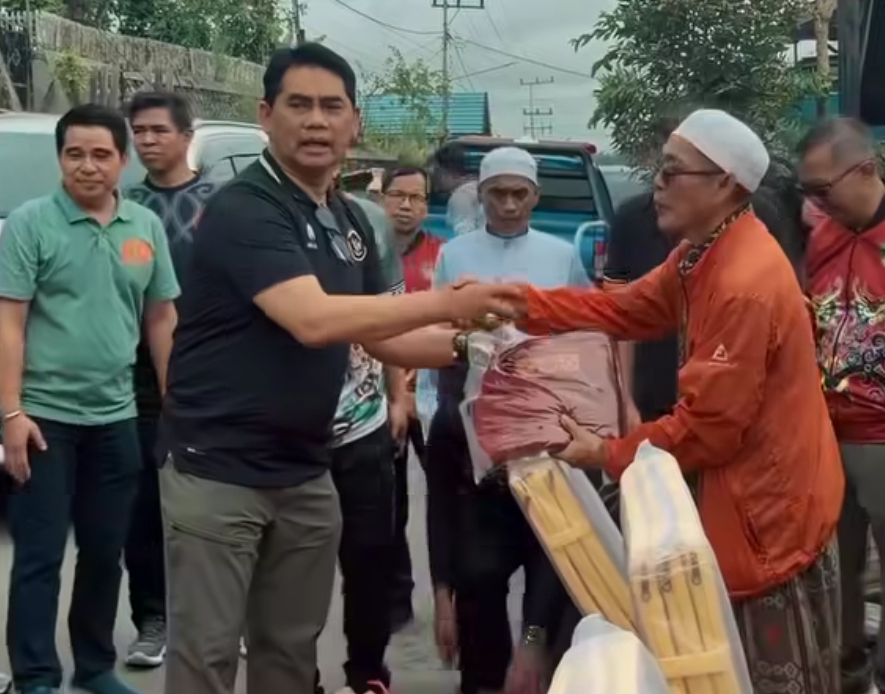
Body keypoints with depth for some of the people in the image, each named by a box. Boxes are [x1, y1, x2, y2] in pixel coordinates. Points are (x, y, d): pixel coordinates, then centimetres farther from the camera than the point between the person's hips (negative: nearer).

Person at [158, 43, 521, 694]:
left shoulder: (350, 222, 10)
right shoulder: (242, 210, -17)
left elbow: (380, 336, 17)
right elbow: (314, 321, -30)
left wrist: (462, 342, 0)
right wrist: (448, 300, -28)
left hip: (306, 474, 7)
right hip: (217, 471, -7)